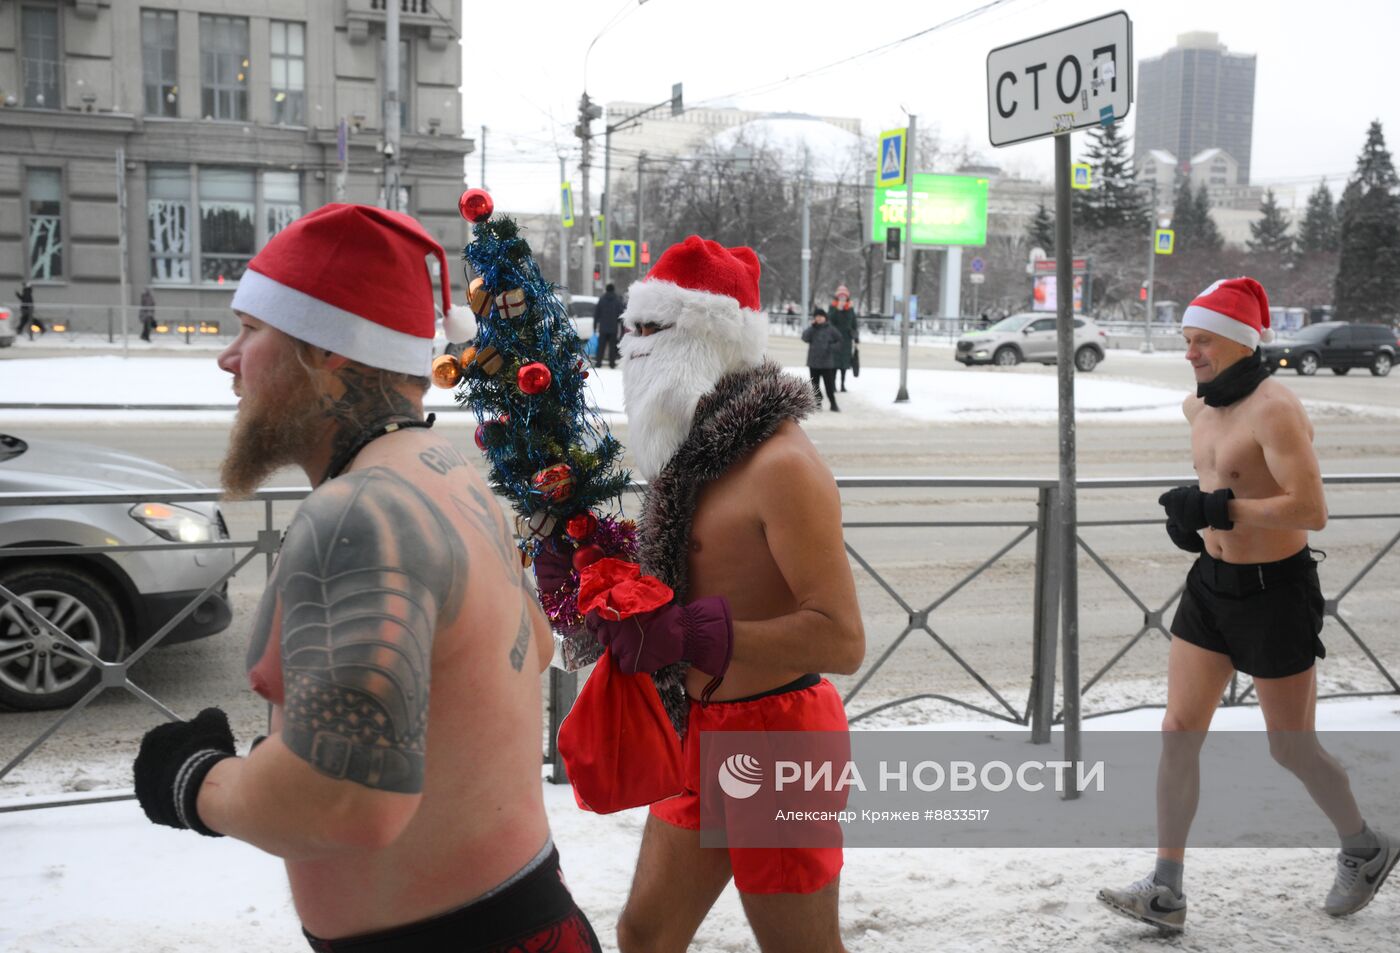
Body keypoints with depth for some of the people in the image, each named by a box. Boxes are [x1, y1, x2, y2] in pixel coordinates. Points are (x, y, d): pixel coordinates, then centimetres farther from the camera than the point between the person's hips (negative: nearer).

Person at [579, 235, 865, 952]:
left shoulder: (780, 463, -21)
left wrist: (682, 635, -32)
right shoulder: (709, 448, 9)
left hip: (775, 735, -9)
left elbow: (840, 638, -27)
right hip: (706, 728, 9)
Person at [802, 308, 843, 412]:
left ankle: (833, 404, 2)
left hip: (827, 363, -3)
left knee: (829, 384, -6)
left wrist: (832, 347, -12)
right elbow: (805, 338, -11)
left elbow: (839, 340, 4)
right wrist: (812, 326, -16)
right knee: (815, 384, 9)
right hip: (813, 362, 3)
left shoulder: (830, 330, 0)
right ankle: (818, 403, 19)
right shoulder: (811, 329, 6)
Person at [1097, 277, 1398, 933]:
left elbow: (1312, 511, -29)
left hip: (1274, 592, -8)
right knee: (1178, 732, 2)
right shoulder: (1199, 407, 6)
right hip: (1211, 584, 8)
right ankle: (1165, 892, 7)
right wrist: (1191, 513, 6)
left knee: (1291, 749, 7)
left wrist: (1219, 508, -30)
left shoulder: (1274, 410, -20)